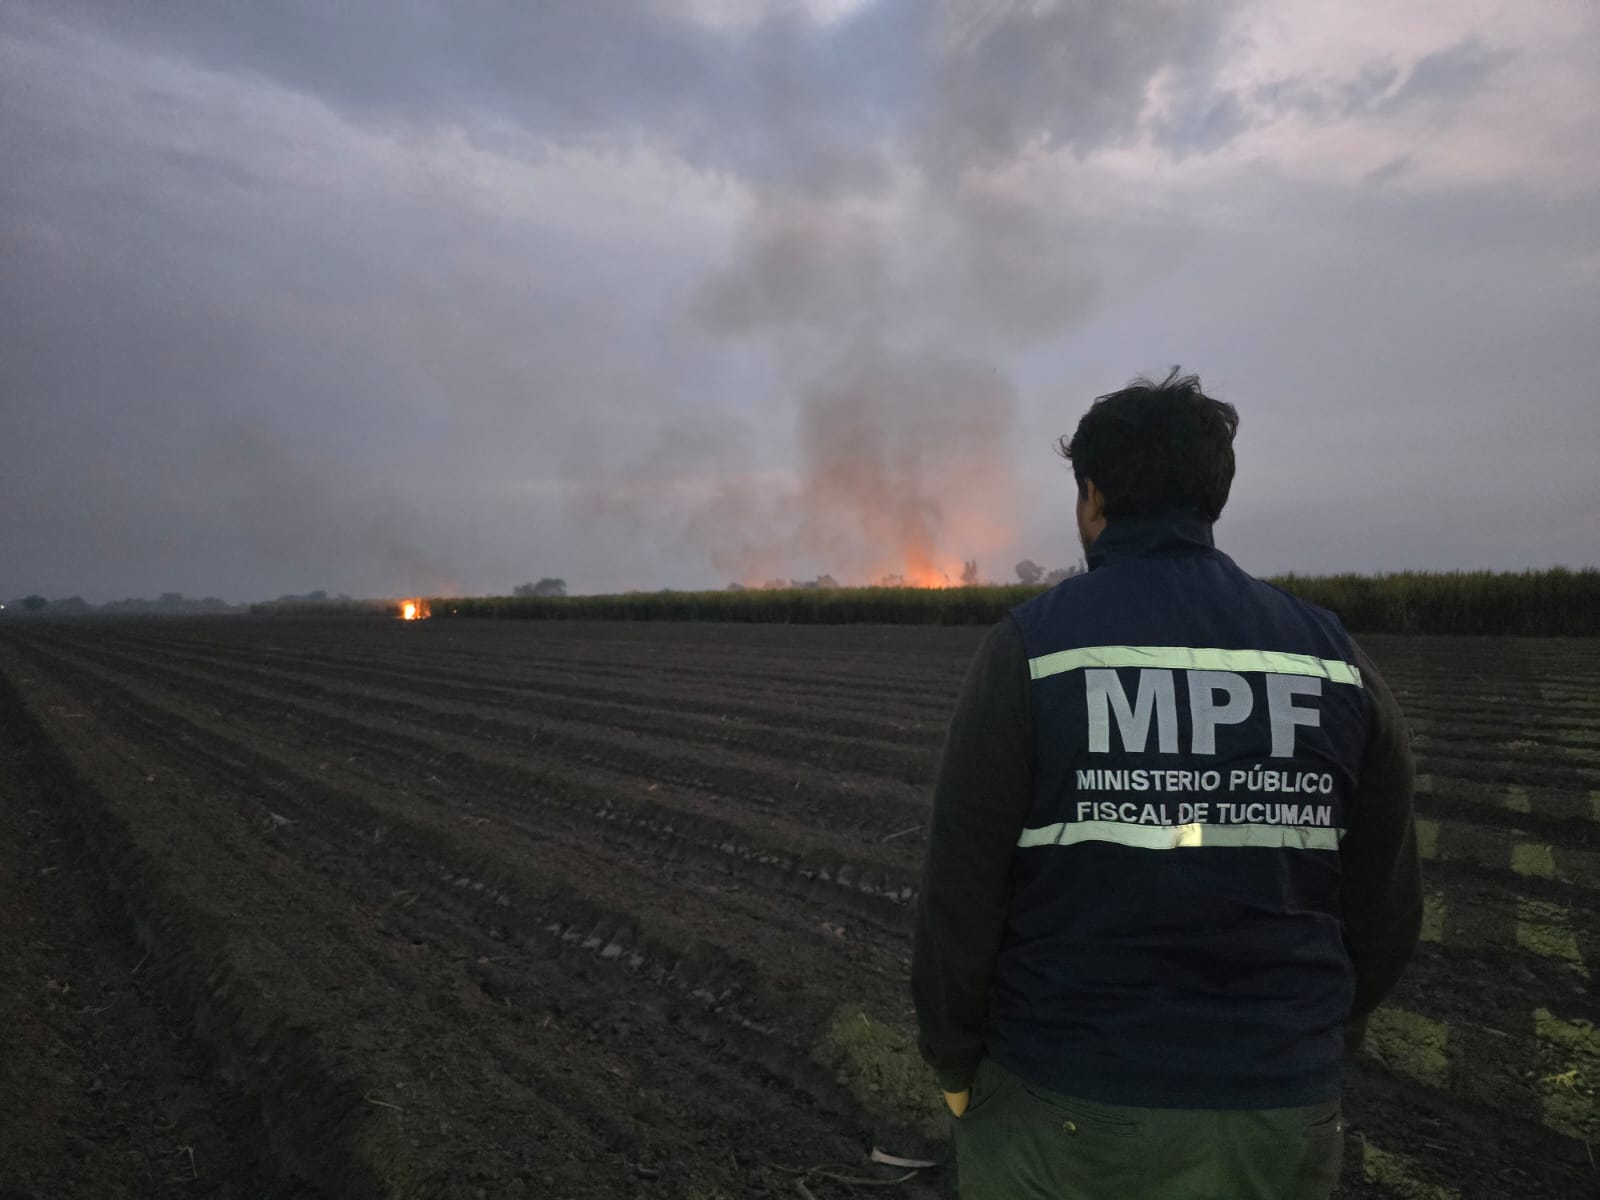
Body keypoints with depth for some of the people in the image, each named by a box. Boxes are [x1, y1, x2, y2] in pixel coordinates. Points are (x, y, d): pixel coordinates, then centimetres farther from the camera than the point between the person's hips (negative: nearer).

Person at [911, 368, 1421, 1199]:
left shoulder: (1032, 647, -13)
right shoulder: (1332, 656, -2)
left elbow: (963, 888, -13)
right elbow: (1387, 905, 4)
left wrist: (952, 1056, 2)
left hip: (1065, 1103, -3)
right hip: (1278, 1111, 3)